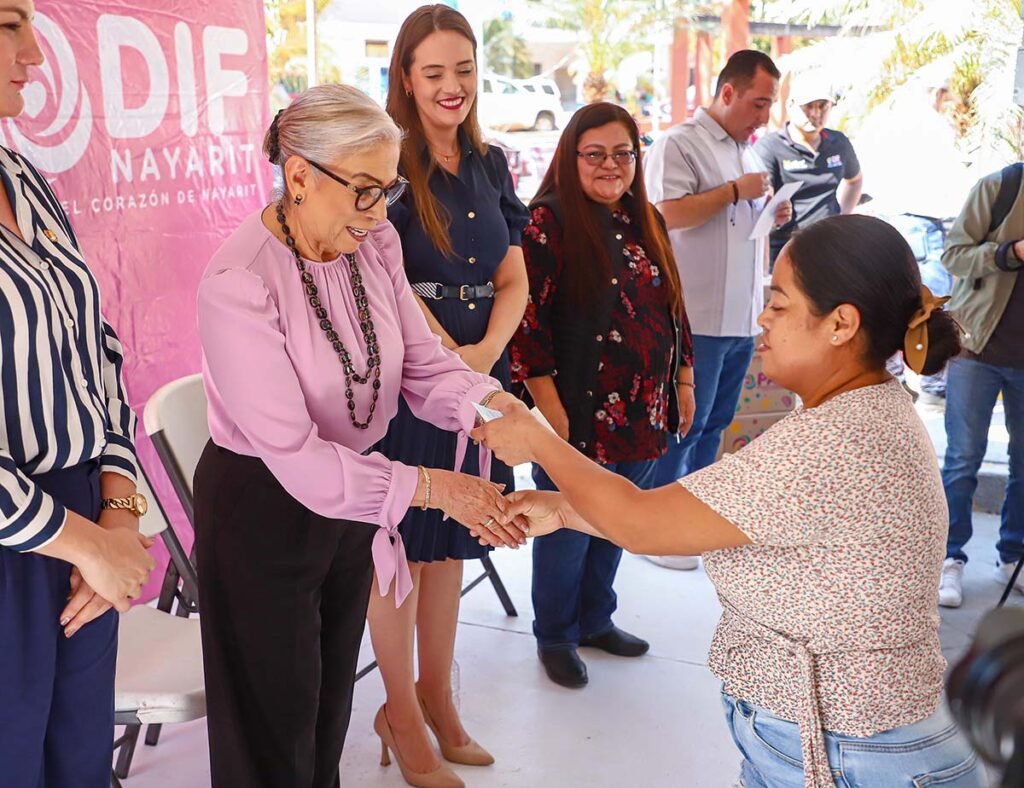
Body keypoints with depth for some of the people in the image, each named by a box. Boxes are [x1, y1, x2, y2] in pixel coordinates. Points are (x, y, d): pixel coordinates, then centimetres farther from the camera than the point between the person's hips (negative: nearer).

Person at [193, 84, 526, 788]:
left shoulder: (375, 243, -6)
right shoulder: (239, 282, -28)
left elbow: (421, 360, -8)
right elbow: (292, 453, -29)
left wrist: (488, 401, -29)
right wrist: (427, 486, -34)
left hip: (351, 496, 6)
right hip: (263, 508, -6)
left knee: (333, 693, 24)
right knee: (277, 716, 13)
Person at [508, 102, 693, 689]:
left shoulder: (646, 222, 11)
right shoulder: (550, 221, -12)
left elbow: (673, 311, 17)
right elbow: (527, 317, -17)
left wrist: (684, 380, 15)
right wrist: (549, 408, -20)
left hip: (643, 414, 7)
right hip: (580, 415, -6)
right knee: (568, 530, 7)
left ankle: (596, 619, 38)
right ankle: (555, 637, 27)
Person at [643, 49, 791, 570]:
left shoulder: (749, 152, 17)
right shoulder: (679, 144, -9)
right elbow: (667, 215, -22)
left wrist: (774, 216, 5)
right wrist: (734, 190, -16)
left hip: (742, 316, 8)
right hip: (697, 318, -8)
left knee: (714, 423, 15)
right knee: (683, 425, -1)